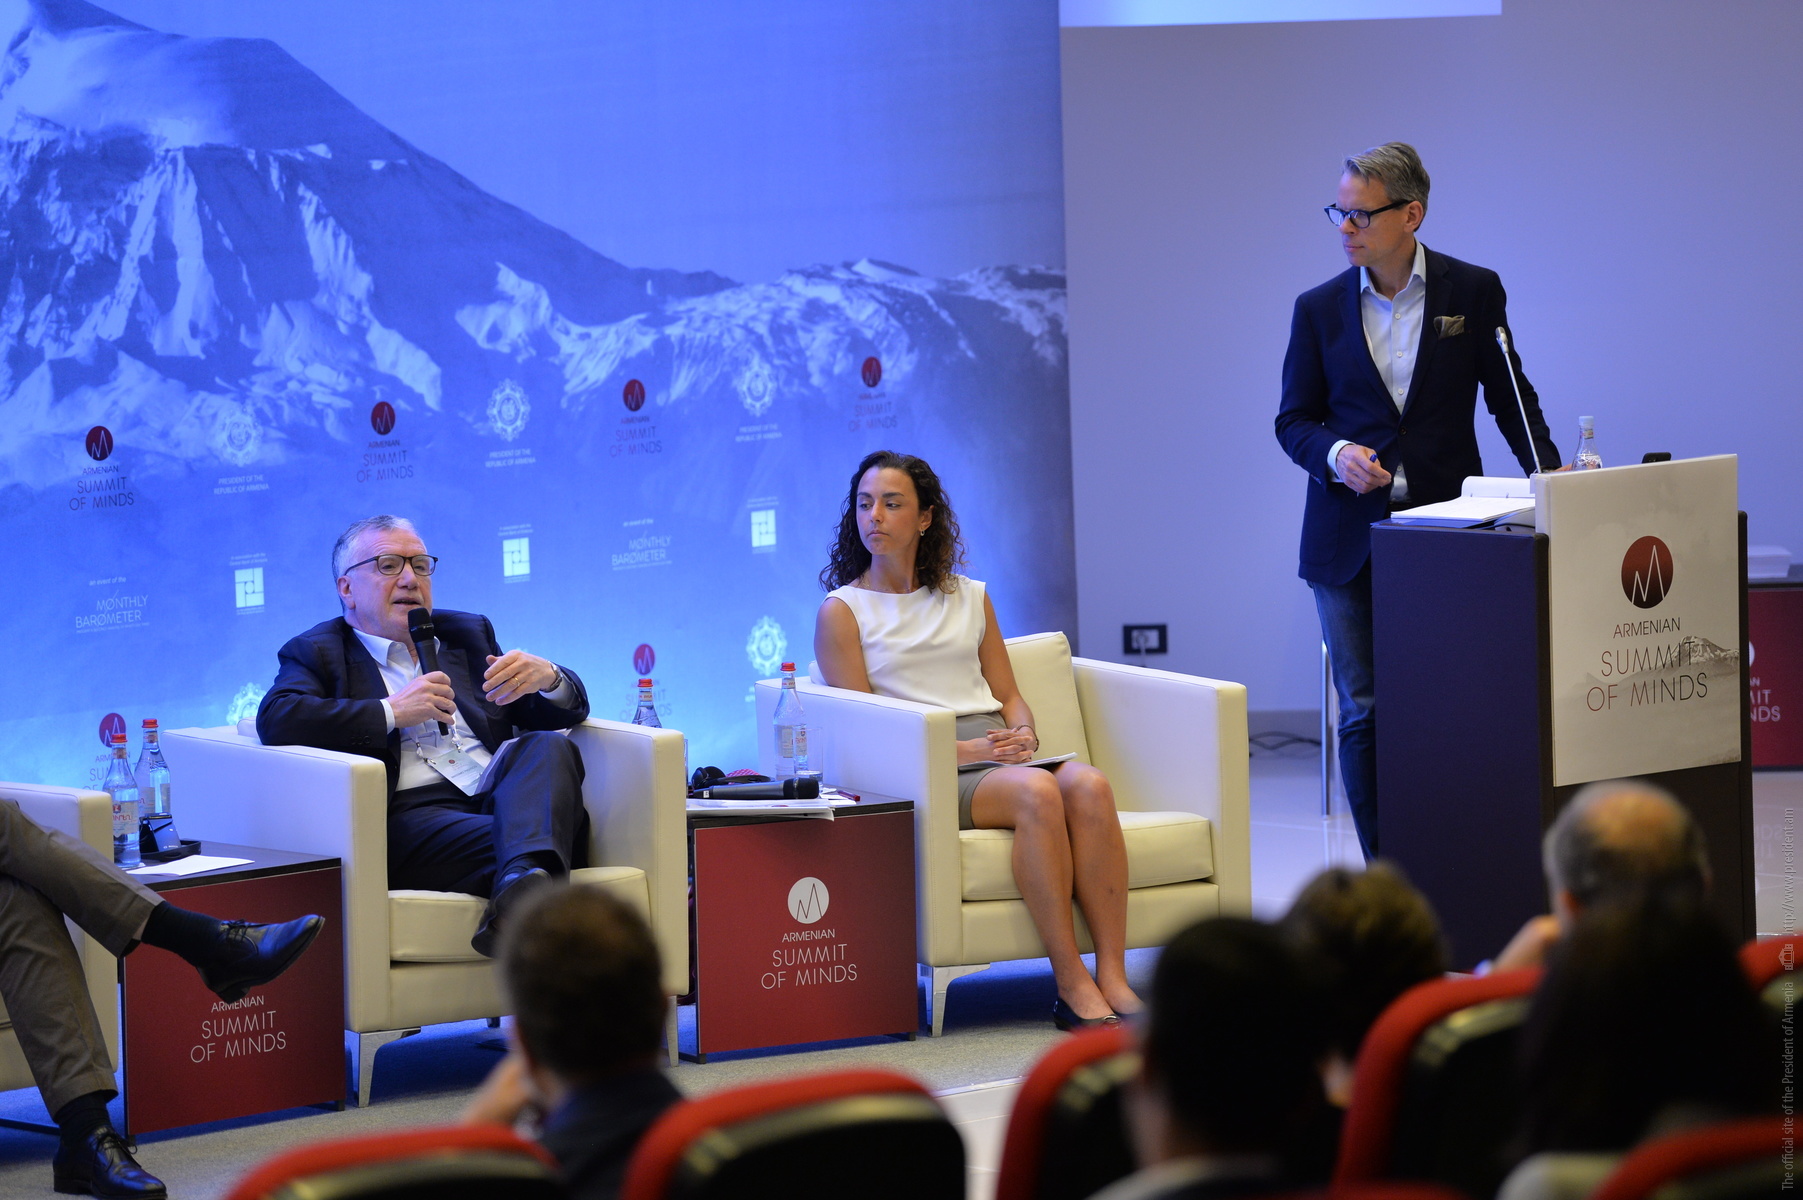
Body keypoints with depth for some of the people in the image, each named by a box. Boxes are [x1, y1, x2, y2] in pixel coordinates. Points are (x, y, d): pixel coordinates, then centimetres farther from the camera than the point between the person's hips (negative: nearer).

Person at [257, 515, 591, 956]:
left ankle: (523, 884, -56)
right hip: (408, 816, -4)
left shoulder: (467, 634, 31)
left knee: (550, 748, -32)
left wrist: (547, 677, 0)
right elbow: (275, 721, -5)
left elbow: (567, 708, 26)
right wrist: (392, 712, -7)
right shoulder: (317, 652, 17)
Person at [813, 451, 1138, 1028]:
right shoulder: (842, 611, 8)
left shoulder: (971, 598, 23)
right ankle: (1071, 987, -35)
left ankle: (1112, 977, -35)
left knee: (1087, 784, -31)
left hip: (995, 753, 5)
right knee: (1037, 792, -36)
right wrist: (963, 749, -12)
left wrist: (1023, 734, -4)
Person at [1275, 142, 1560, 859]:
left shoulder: (1474, 293, 2)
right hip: (1349, 538, 2)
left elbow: (1509, 397, 8)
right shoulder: (1319, 309, 6)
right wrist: (1335, 454, -12)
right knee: (1364, 714, 1)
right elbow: (1294, 420, 10)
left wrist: (1550, 473, -7)